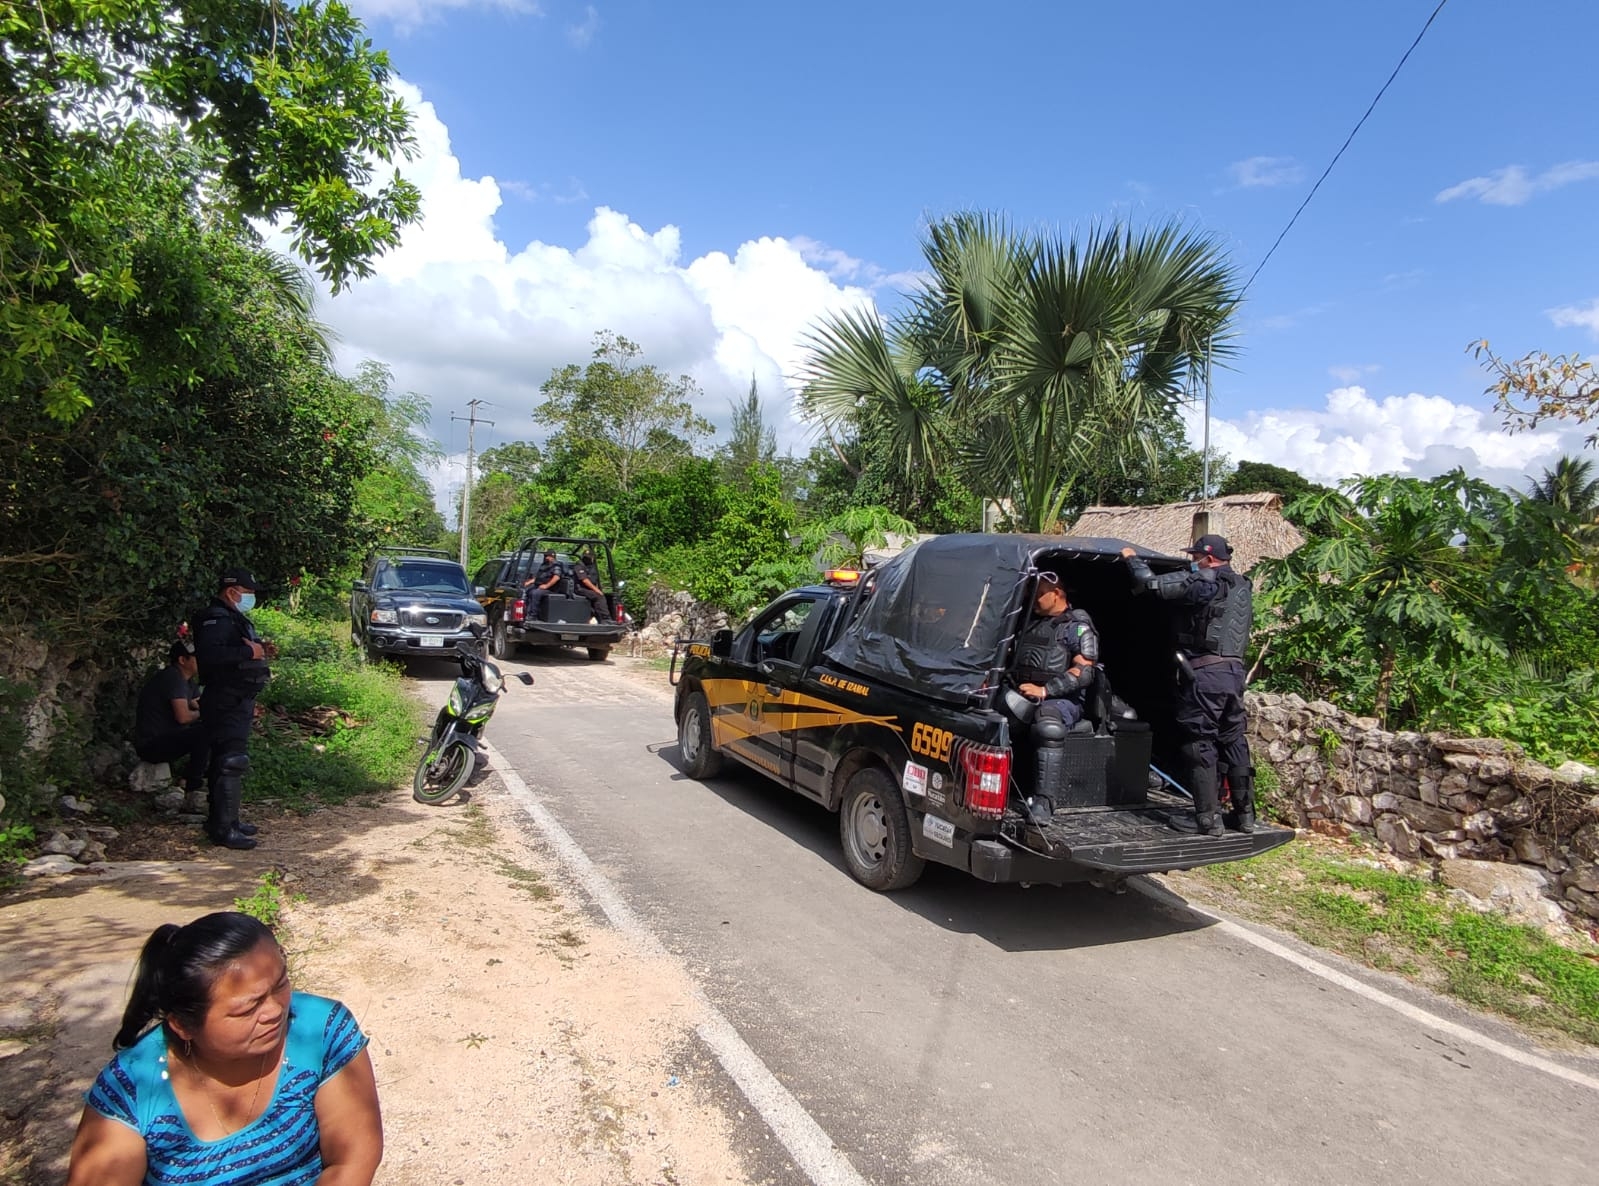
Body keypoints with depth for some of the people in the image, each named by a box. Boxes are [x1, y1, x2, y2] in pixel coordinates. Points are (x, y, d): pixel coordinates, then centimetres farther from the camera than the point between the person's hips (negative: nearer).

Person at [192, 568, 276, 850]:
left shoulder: (233, 618, 19)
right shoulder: (216, 619, -15)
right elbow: (209, 654, -31)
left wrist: (261, 650, 9)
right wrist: (250, 652, -26)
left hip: (238, 702, 11)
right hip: (226, 703, -11)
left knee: (227, 762, 17)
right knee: (231, 763, -11)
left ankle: (226, 819, 26)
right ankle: (223, 829, -8)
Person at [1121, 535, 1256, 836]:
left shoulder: (1202, 582, -10)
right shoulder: (1242, 587, 17)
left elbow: (1152, 584, -12)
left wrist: (1132, 558, 2)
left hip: (1205, 673, -8)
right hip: (1234, 672, 8)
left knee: (1201, 745, -3)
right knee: (1233, 742, 13)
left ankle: (1208, 819, -1)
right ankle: (1245, 814, 19)